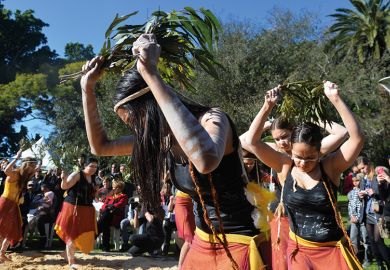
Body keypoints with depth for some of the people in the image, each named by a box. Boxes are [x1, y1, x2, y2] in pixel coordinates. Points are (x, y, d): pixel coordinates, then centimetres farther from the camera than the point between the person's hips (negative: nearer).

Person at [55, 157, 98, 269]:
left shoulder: (93, 179, 9)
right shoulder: (77, 175, -12)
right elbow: (64, 186, -23)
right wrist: (63, 179, -41)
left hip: (87, 210, 7)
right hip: (74, 208, -7)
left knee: (83, 234, 13)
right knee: (73, 233, 0)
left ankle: (67, 253, 33)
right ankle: (71, 261, 9)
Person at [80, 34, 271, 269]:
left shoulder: (212, 119, -21)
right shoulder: (164, 136, 0)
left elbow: (206, 161, -45)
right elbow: (100, 146, 9)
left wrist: (150, 74, -41)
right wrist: (88, 88, -1)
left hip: (240, 245, -7)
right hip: (202, 242, 8)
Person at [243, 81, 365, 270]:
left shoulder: (330, 166, -10)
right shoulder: (285, 167, -7)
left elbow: (357, 137, -21)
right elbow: (252, 141, -14)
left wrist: (335, 99, -25)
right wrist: (267, 107, -20)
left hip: (334, 249, 0)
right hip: (299, 250, 1)